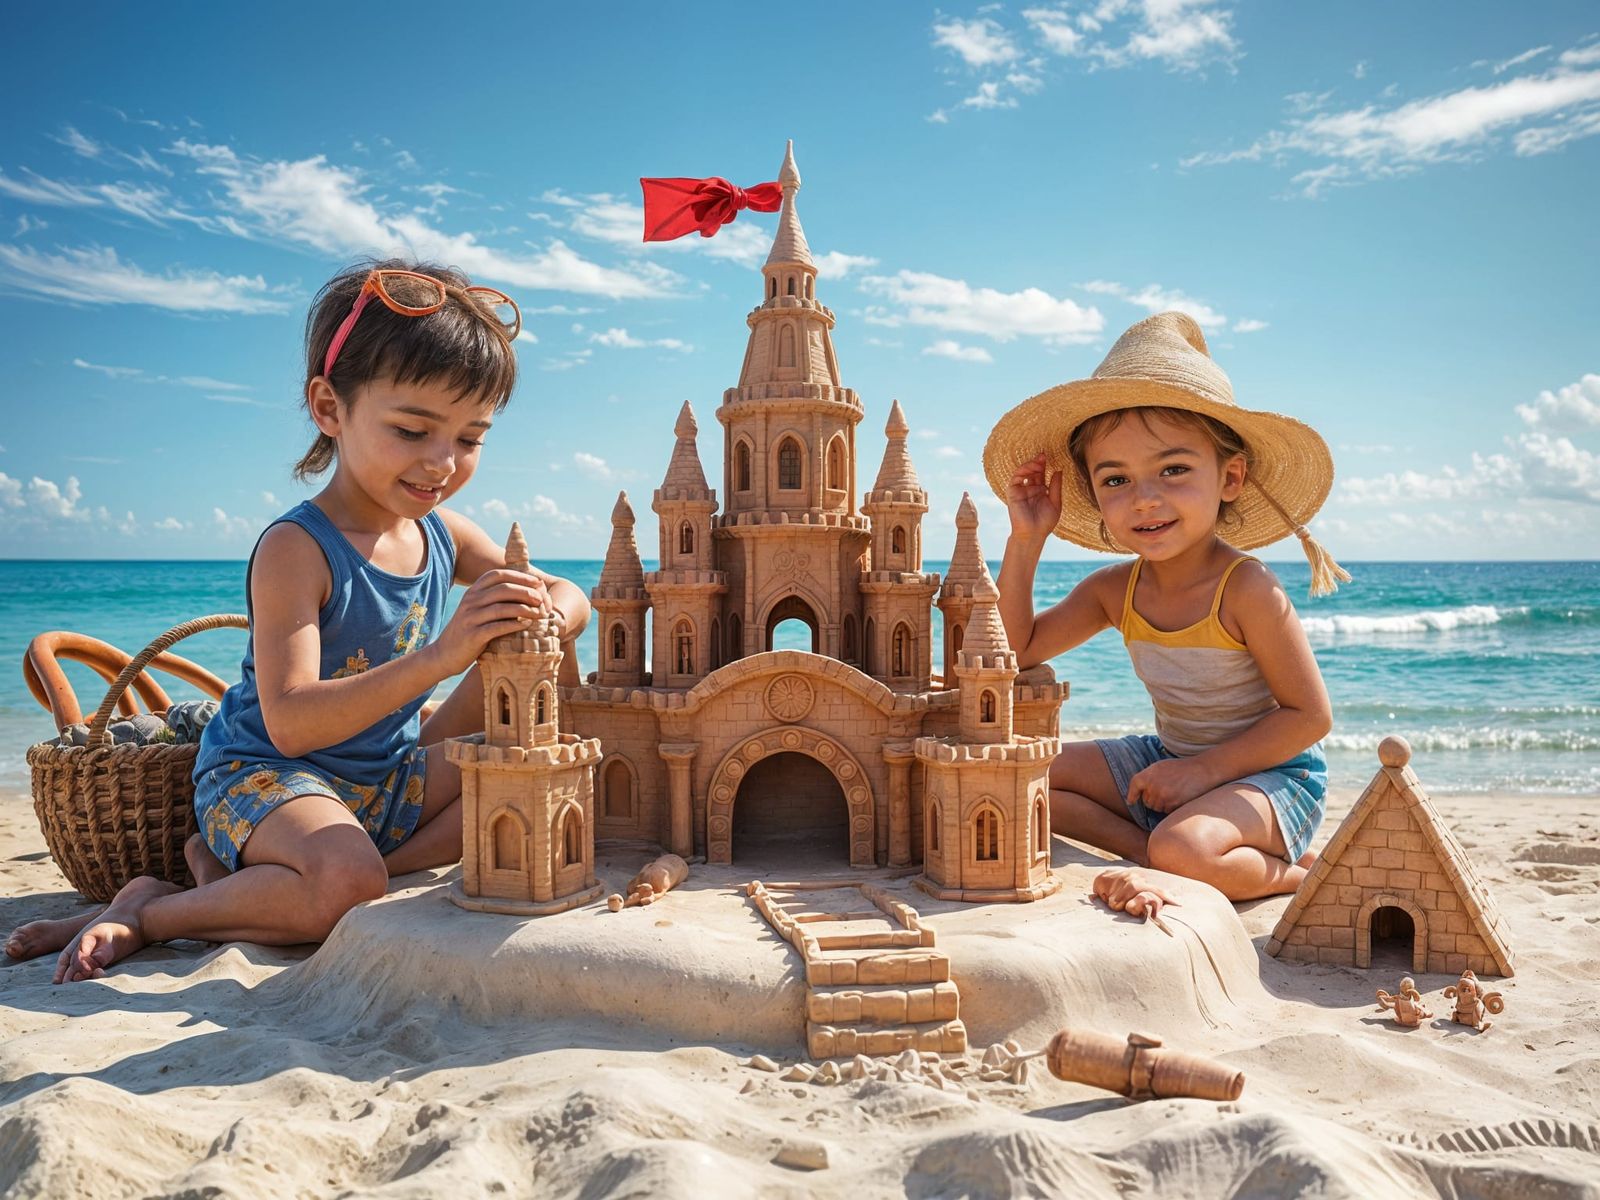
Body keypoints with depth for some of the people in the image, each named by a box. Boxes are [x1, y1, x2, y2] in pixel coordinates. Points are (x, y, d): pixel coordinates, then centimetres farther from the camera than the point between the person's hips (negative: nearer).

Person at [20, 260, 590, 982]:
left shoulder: (445, 536, 0)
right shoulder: (296, 550, -22)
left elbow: (567, 595, 7)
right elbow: (291, 723, -31)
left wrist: (551, 615, -21)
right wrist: (438, 657, -43)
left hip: (383, 781, 8)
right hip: (261, 771, -8)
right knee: (347, 882, -35)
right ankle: (154, 912, -6)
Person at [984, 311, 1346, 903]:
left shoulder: (1246, 590, -23)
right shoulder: (1116, 590, -5)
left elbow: (1309, 715, -18)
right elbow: (1019, 647, 0)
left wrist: (1205, 769, -23)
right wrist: (1025, 540, -9)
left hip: (1268, 771, -7)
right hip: (1169, 759, 7)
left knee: (1182, 847, -37)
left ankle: (1288, 874, -7)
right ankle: (1151, 852, -10)